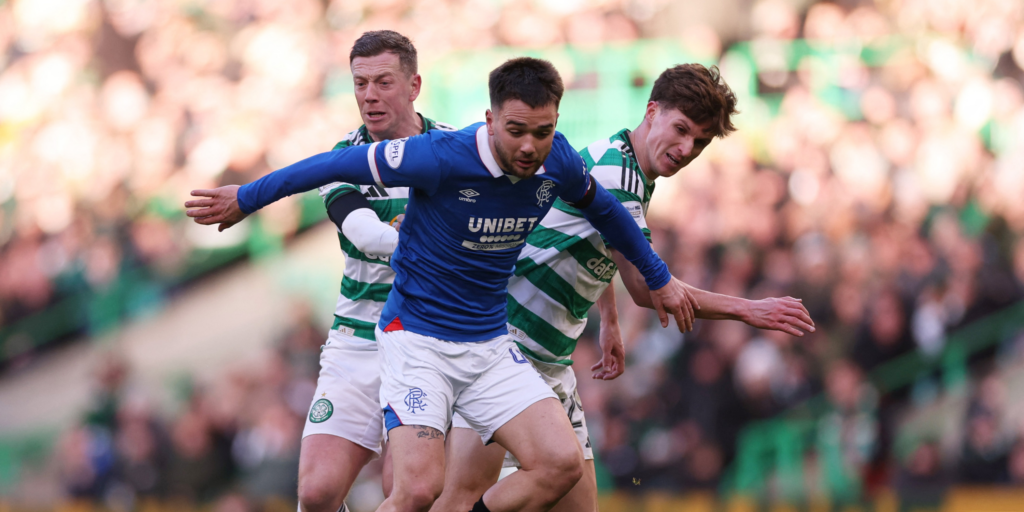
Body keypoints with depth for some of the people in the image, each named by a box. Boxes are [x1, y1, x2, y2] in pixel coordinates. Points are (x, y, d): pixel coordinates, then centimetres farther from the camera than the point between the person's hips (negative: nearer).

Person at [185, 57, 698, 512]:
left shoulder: (556, 162, -5)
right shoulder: (440, 157, -23)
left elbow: (602, 208, 18)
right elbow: (340, 165, -11)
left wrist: (658, 278, 29)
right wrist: (247, 198, -2)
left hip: (490, 345, 6)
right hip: (417, 340, -5)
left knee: (561, 463, -12)